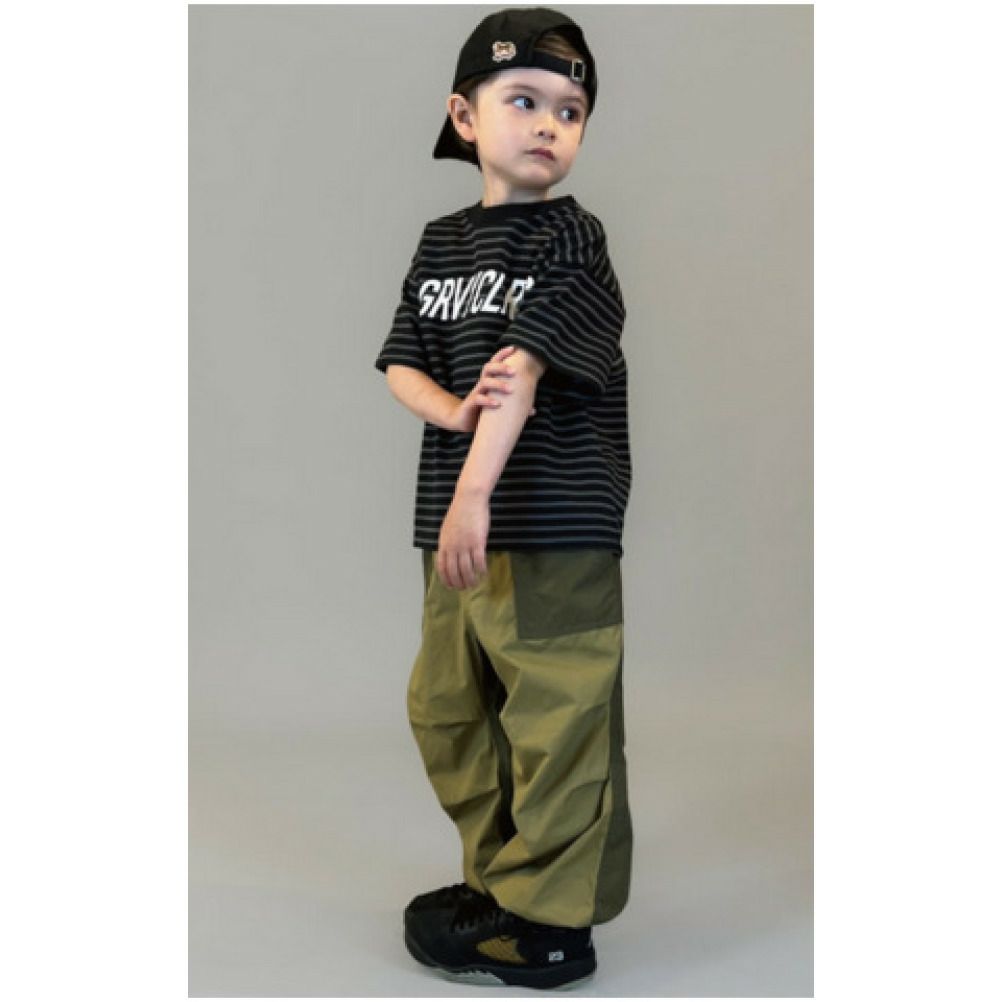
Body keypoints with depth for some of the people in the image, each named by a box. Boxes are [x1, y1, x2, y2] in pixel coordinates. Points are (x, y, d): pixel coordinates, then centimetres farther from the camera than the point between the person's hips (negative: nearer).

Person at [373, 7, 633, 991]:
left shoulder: (571, 236, -6)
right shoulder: (441, 241, 13)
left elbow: (524, 364, -19)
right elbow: (400, 362, 9)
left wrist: (475, 491, -29)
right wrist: (454, 408, -13)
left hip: (556, 519, -7)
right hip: (457, 516, 7)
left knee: (555, 718, -2)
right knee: (445, 705, 16)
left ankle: (548, 923, 11)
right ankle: (500, 873, 33)